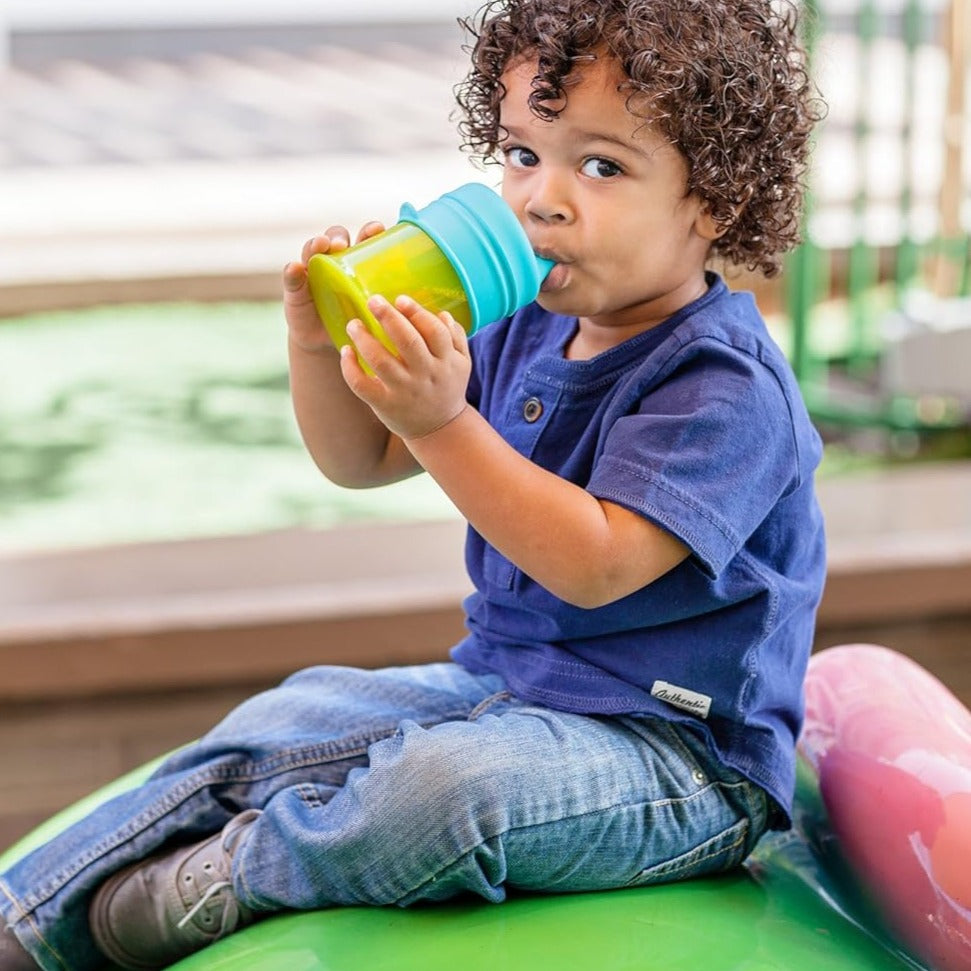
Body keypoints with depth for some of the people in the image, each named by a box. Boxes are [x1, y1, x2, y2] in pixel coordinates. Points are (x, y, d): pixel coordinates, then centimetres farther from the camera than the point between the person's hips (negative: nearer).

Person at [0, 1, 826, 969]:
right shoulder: (527, 335, 8)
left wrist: (444, 424, -34)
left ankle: (229, 882, -9)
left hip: (675, 750, -9)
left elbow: (596, 566, -29)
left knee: (443, 781, -34)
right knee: (281, 725, 1)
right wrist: (319, 336, -4)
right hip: (498, 685, 9)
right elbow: (361, 460, 16)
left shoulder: (725, 382, -19)